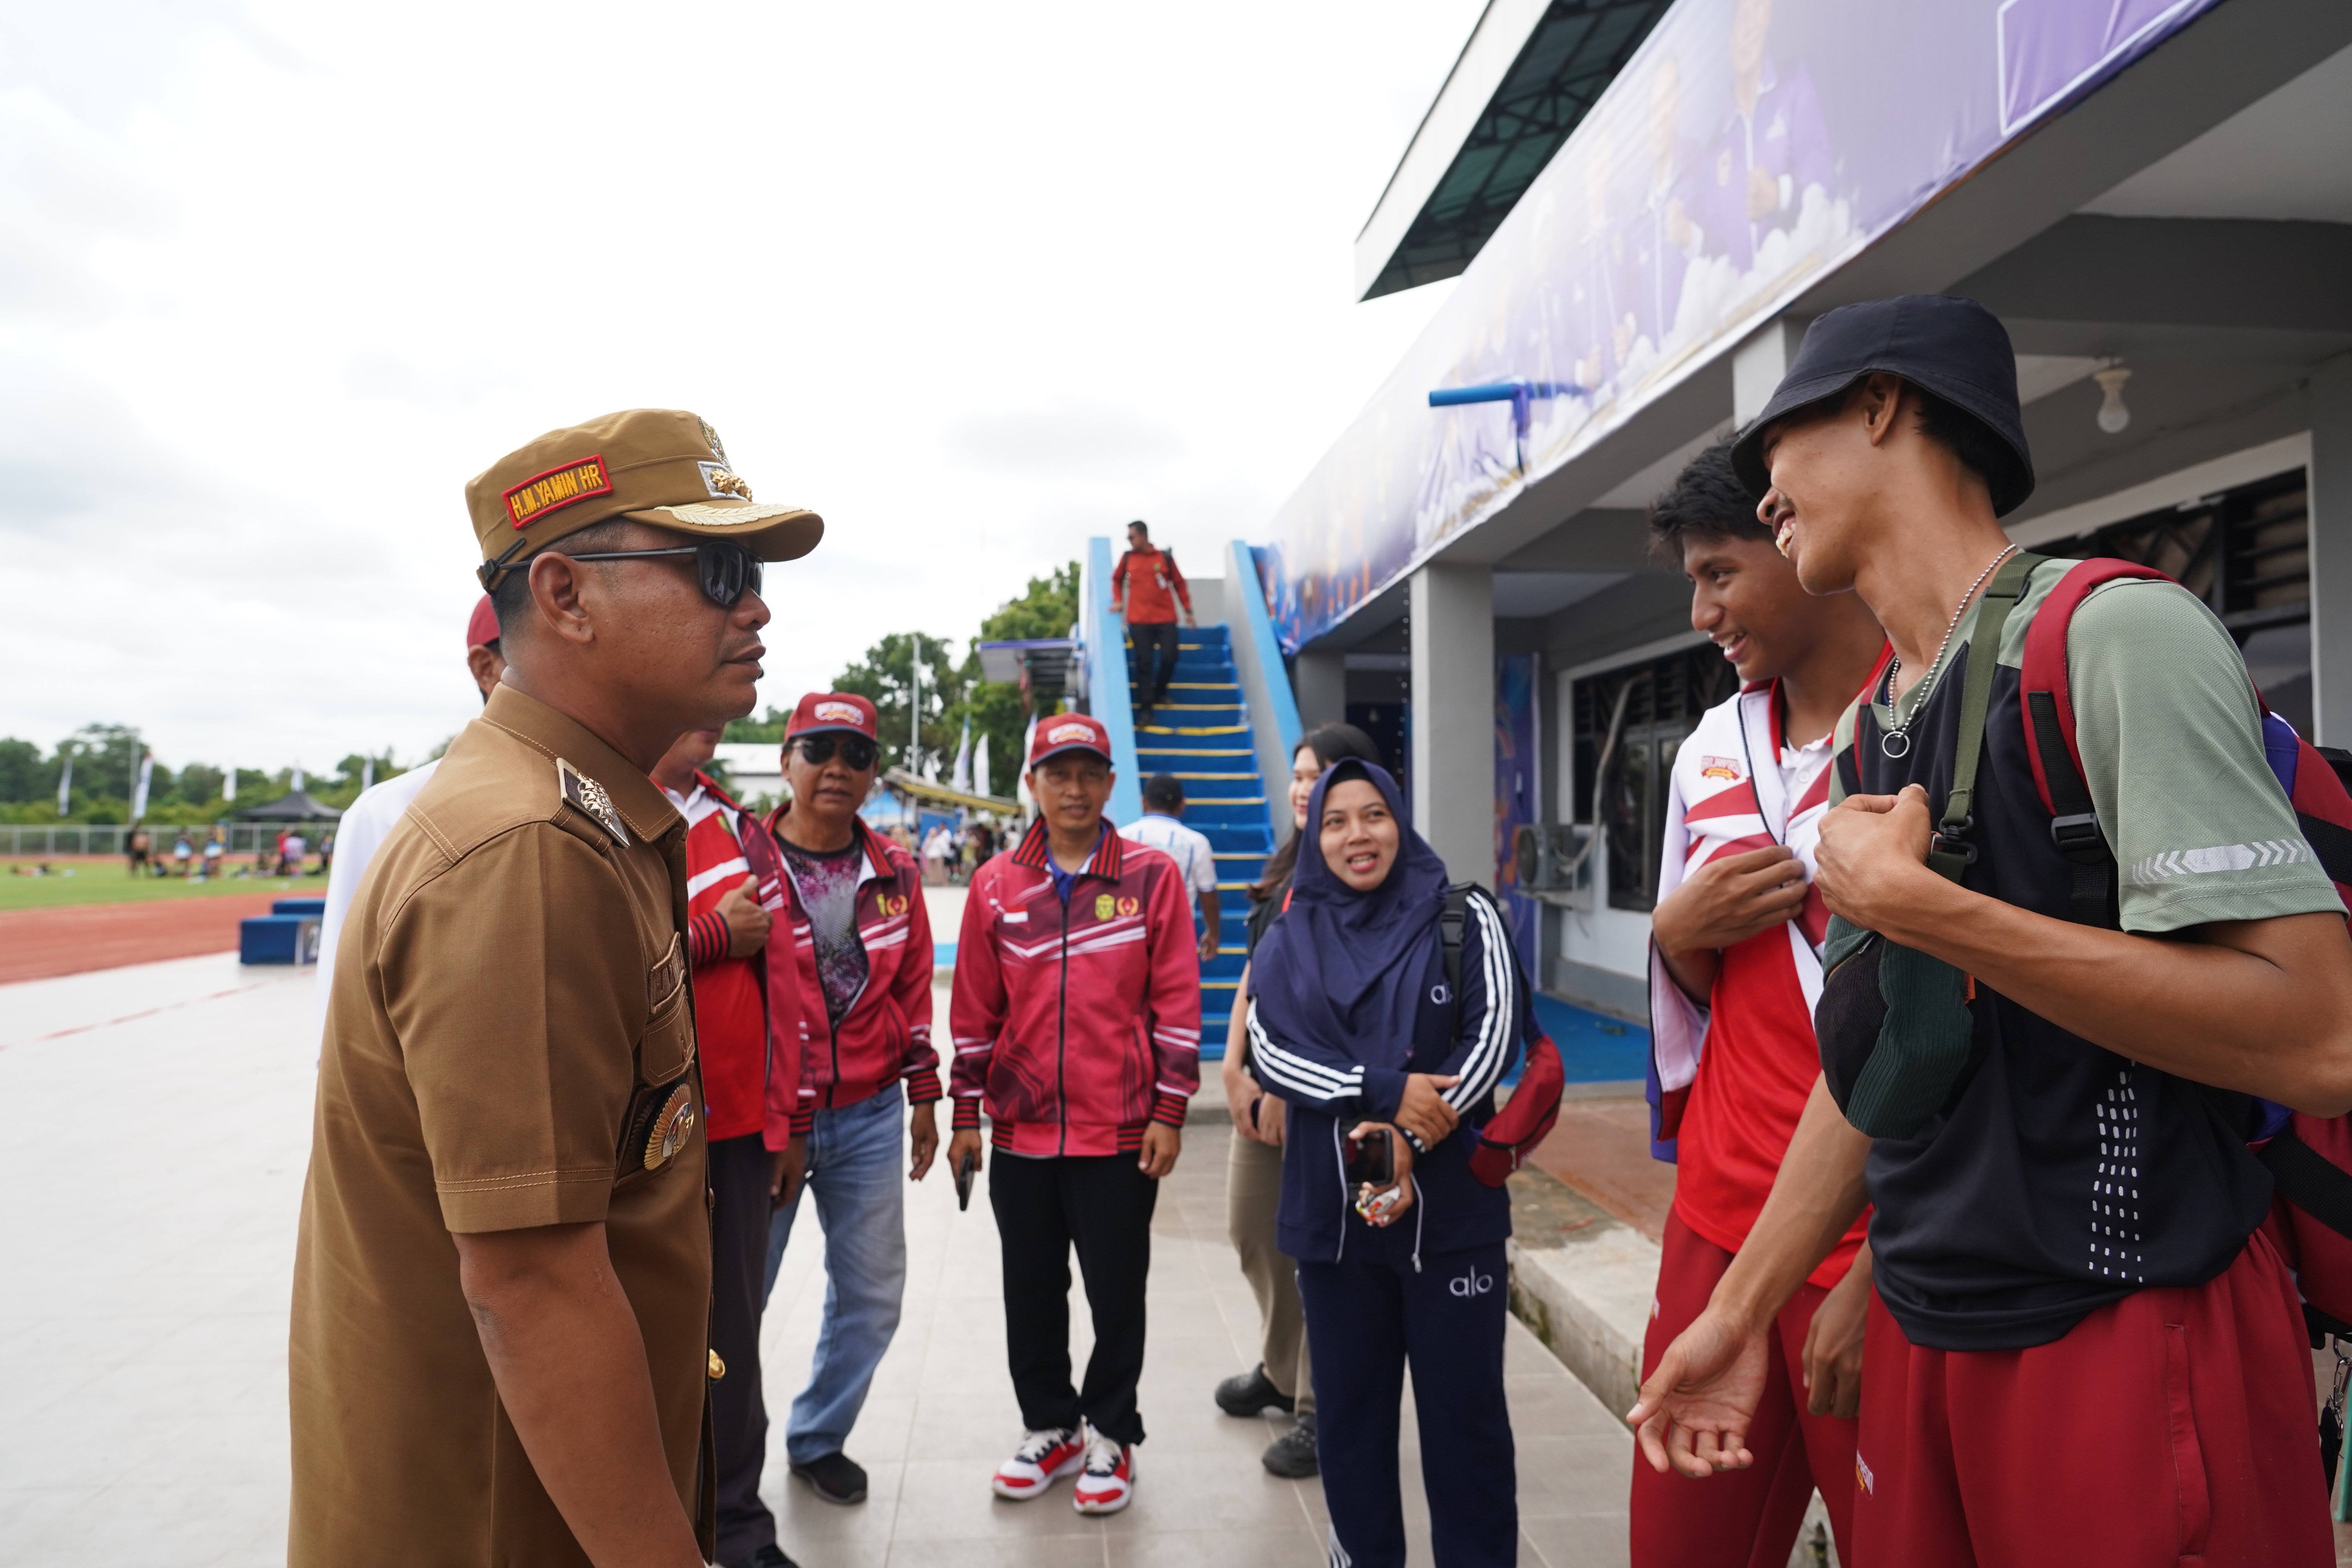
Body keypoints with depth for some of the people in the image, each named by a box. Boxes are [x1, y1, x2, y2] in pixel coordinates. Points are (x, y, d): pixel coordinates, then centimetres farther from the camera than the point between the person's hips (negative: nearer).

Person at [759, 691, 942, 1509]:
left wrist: (923, 1095, 12)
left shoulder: (895, 872, 5)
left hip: (870, 1117, 4)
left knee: (872, 1294, 12)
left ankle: (819, 1438, 34)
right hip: (765, 1115, -4)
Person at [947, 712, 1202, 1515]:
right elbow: (974, 1010, 7)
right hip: (1021, 1131, 3)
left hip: (1122, 1132, -2)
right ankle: (1050, 1428, 33)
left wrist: (1169, 1113, -5)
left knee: (1117, 1293, 9)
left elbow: (1177, 1002, -3)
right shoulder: (996, 885, 3)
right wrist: (965, 1117, 7)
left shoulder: (1152, 876, -3)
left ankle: (1109, 1436, 28)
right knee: (1030, 1292, 14)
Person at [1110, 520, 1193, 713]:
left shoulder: (1165, 558, 3)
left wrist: (1188, 610, 4)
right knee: (1144, 662, -3)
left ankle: (1160, 692, 21)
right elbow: (1117, 580, 21)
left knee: (1169, 657, -7)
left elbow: (1179, 584, 8)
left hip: (1166, 619, 0)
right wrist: (1118, 600, 5)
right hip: (1139, 621, 0)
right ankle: (1147, 708, 4)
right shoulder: (1127, 558, 7)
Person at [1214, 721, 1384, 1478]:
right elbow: (1256, 974, 12)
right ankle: (1282, 1372, 39)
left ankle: (1323, 1413, 18)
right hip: (1267, 1085, 8)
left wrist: (1289, 1091, -15)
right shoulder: (1287, 872, 12)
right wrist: (1235, 1068, 2)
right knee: (1252, 1234, 18)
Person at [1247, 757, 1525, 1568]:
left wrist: (1410, 1142, -16)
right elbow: (1271, 1051, -3)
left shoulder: (1463, 917, 1)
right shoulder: (1288, 940, 8)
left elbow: (1492, 1038, -5)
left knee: (1464, 1407, 4)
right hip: (1332, 1210, 2)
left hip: (1451, 1206, -2)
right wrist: (1387, 1091, -16)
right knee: (1350, 1408, 12)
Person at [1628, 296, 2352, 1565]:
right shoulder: (1868, 729, 9)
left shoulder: (2113, 637, -15)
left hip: (2132, 1343, -7)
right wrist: (1741, 1310, 14)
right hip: (1922, 1329, 8)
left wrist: (1914, 904, -22)